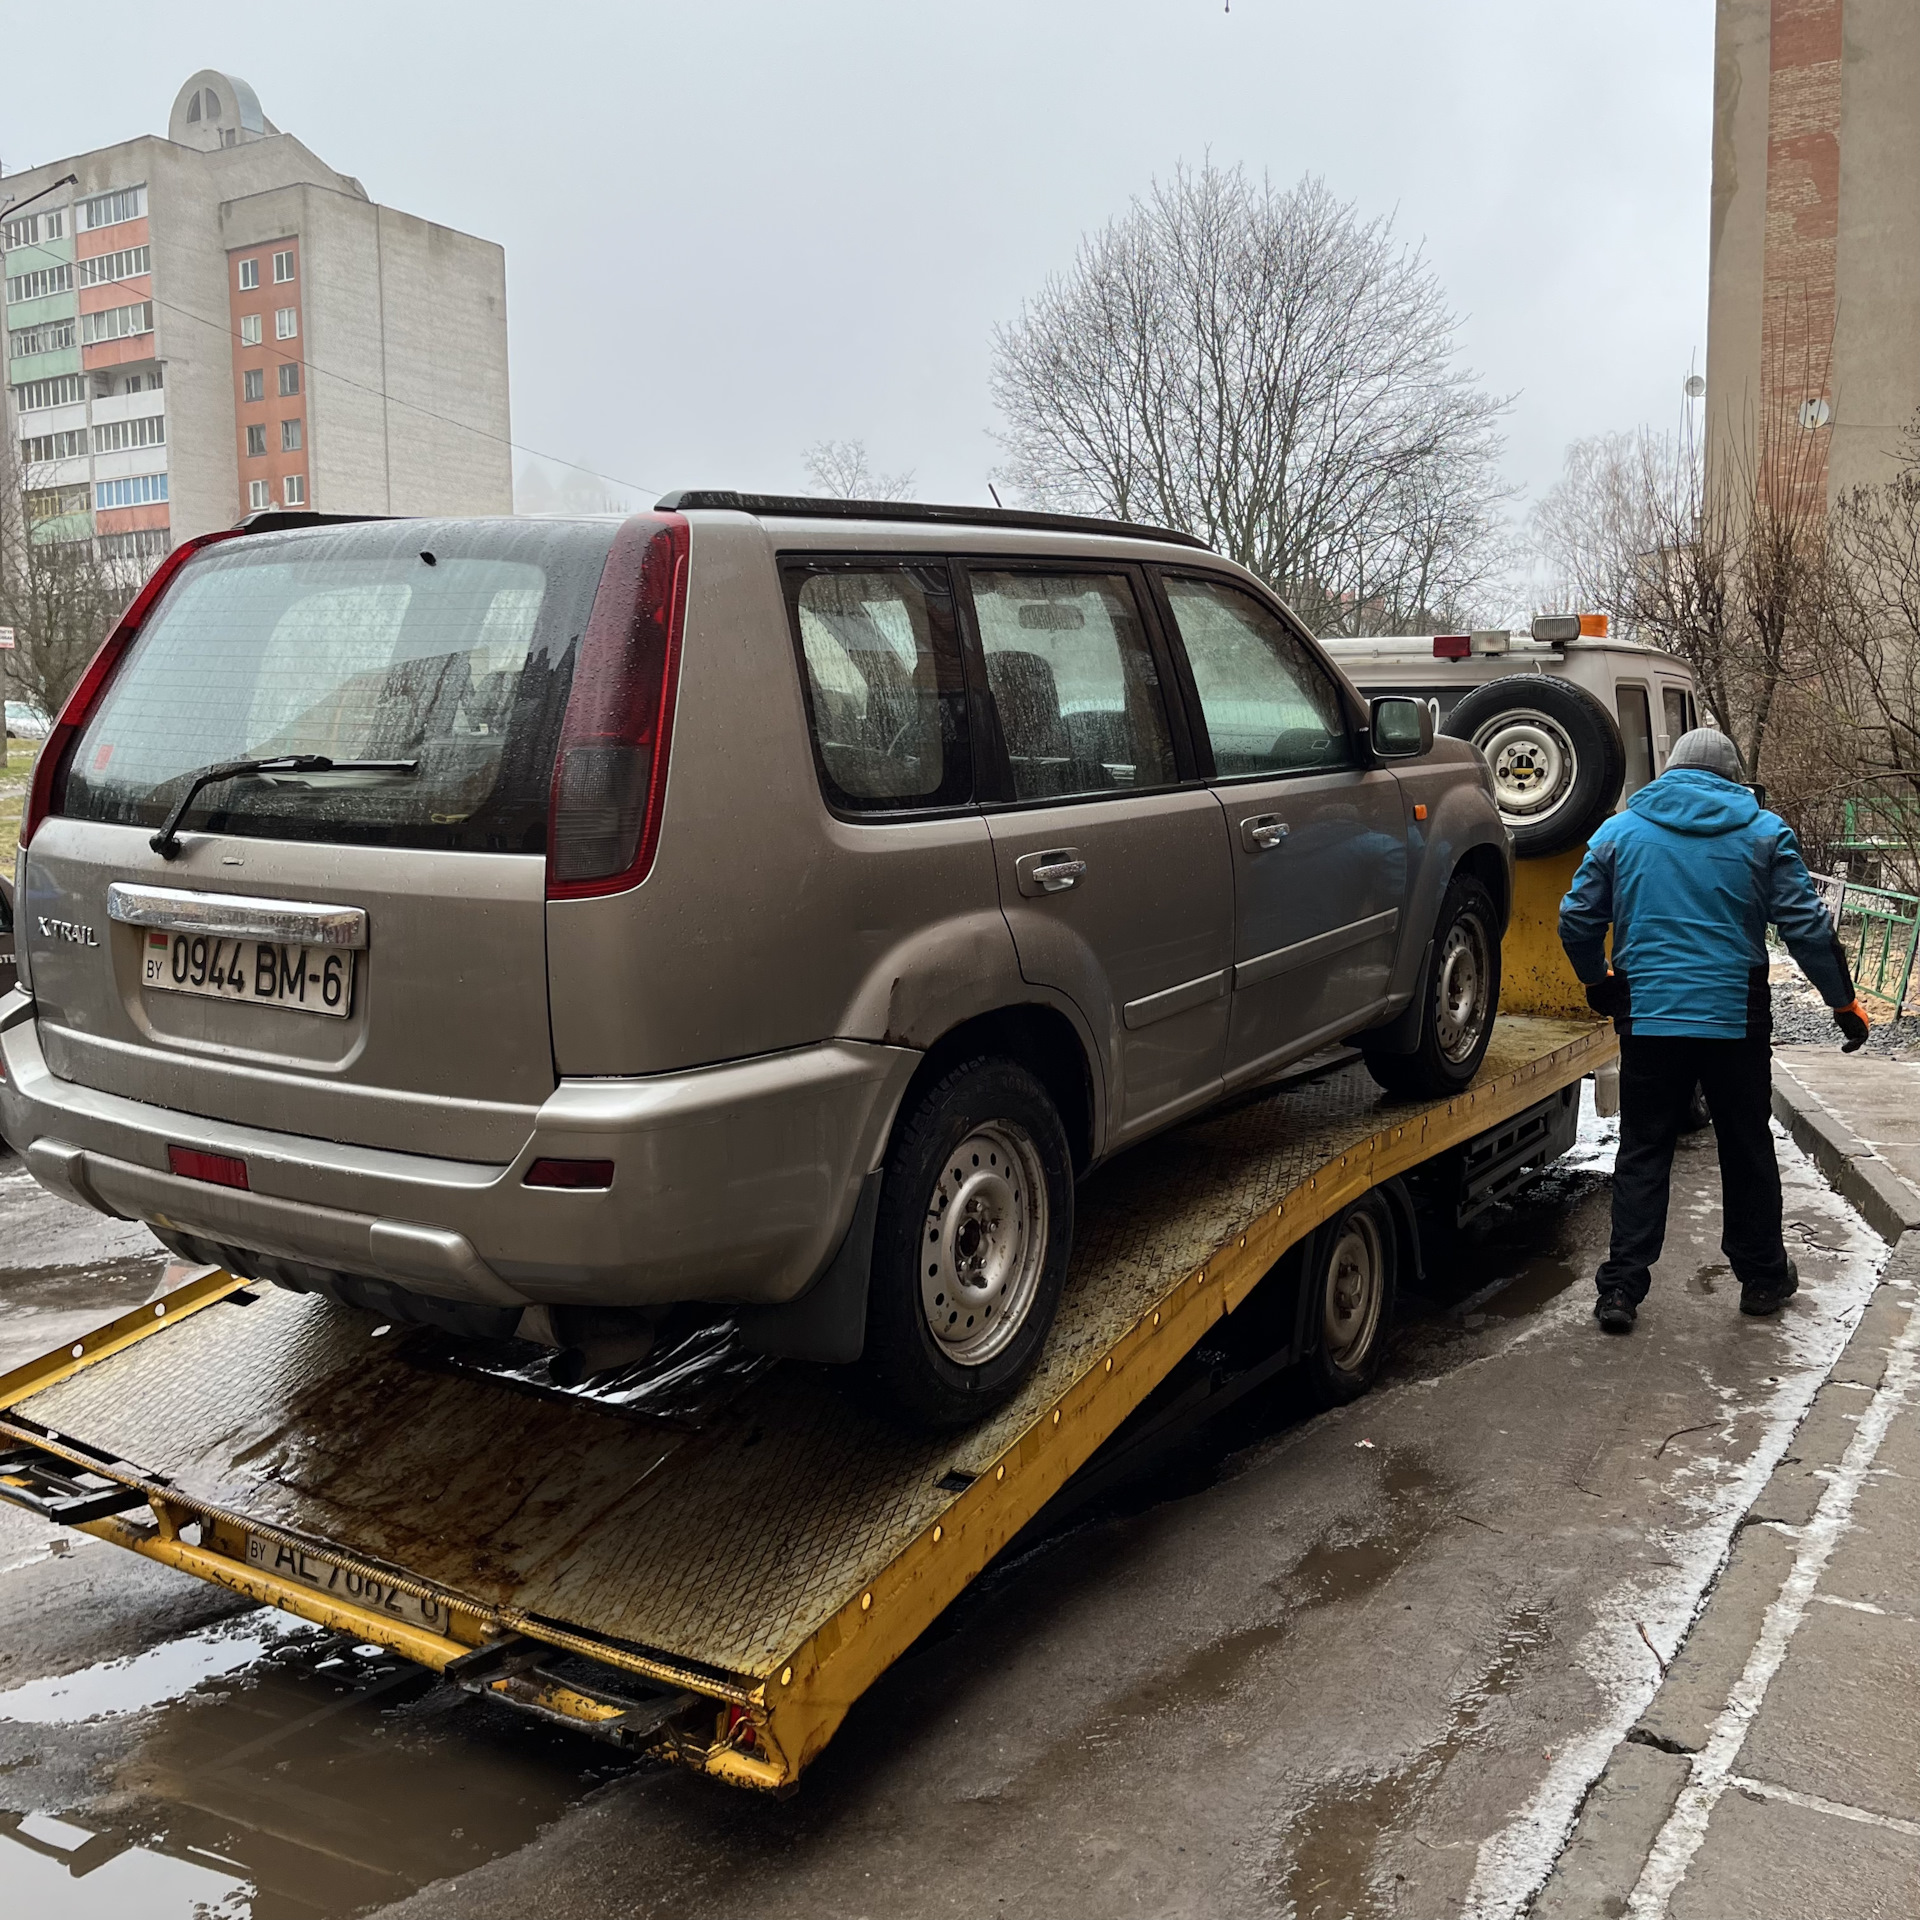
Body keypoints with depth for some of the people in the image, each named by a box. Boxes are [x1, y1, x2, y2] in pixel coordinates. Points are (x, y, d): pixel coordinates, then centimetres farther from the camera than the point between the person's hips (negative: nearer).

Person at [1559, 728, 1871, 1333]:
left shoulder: (1620, 831, 4)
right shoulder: (1763, 831, 1)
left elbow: (1576, 920, 5)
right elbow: (1806, 925, -1)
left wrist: (1598, 982, 22)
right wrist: (1844, 1001, 9)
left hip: (1648, 1020, 0)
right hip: (1736, 1017, 0)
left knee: (1642, 1154, 7)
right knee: (1747, 1150, 15)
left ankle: (1621, 1289, 2)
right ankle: (1762, 1277, 27)